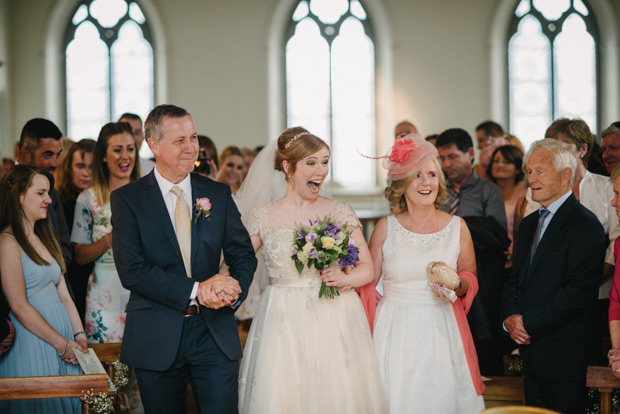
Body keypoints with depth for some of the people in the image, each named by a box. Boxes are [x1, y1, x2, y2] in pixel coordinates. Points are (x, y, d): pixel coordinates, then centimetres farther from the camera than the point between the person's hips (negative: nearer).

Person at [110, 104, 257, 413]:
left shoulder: (219, 194, 8)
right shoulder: (126, 199, -2)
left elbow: (243, 254, 7)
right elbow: (131, 270, -12)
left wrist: (234, 287, -16)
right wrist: (196, 290, -20)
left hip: (214, 332, 2)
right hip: (156, 338, -2)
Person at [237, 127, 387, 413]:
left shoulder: (340, 212, 6)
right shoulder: (262, 218, 2)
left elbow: (368, 268, 7)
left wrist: (346, 279, -12)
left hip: (337, 323, 1)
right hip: (284, 327, -1)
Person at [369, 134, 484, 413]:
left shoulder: (457, 227, 4)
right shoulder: (386, 228, 0)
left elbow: (470, 276, 12)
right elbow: (367, 280, 6)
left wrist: (456, 285, -9)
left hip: (443, 330, 1)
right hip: (396, 330, -1)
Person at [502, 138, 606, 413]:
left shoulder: (585, 225, -11)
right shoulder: (528, 225, 17)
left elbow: (579, 290, -19)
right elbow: (514, 279, 18)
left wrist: (527, 322, -16)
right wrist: (510, 317, -3)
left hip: (566, 358, -8)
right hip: (531, 353, 8)